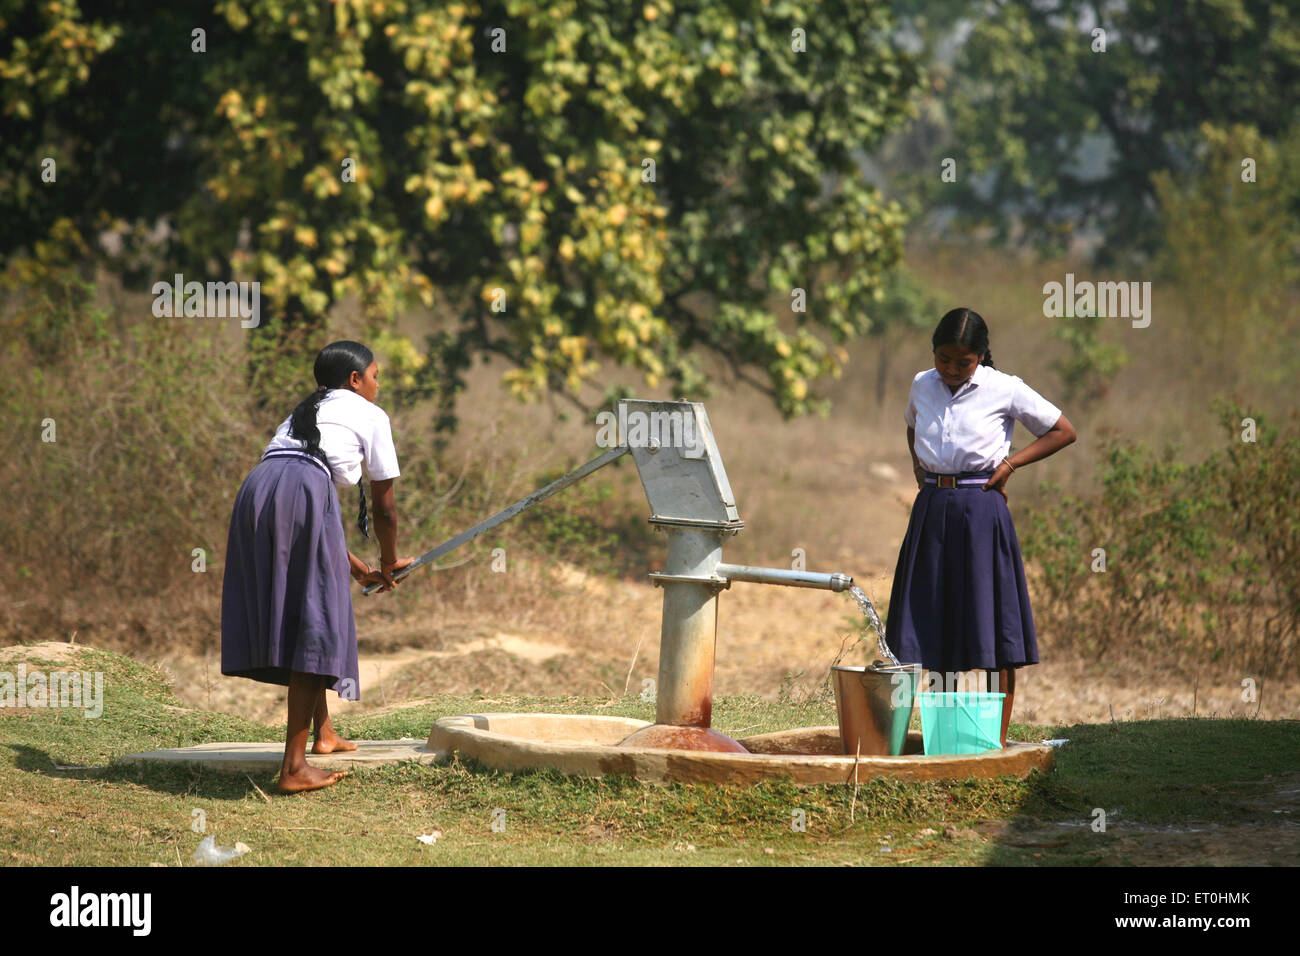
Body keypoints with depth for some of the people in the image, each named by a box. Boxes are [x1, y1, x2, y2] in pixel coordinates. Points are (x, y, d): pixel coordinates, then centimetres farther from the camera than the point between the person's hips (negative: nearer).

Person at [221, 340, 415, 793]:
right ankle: (294, 767, -11)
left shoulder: (303, 413, 38)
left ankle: (323, 732, 33)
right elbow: (384, 505, 23)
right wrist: (389, 562, 39)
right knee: (314, 623, -5)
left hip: (254, 491, 7)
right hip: (303, 492, -7)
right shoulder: (368, 415, 19)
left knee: (288, 619, 20)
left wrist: (356, 567, 47)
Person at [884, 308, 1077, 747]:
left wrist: (1011, 463, -6)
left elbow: (1063, 431, 2)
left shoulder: (1003, 390, -5)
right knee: (934, 624, 5)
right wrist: (918, 464, 14)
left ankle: (997, 739, 1)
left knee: (991, 624, -4)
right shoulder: (922, 386, 8)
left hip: (981, 511, -5)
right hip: (931, 509, 5)